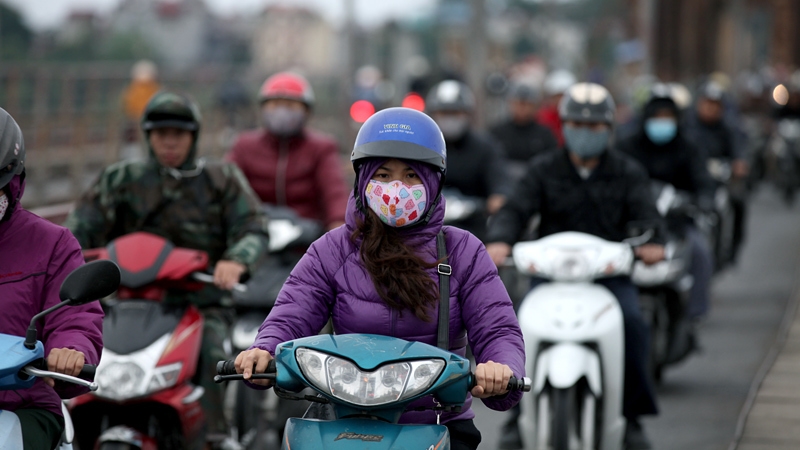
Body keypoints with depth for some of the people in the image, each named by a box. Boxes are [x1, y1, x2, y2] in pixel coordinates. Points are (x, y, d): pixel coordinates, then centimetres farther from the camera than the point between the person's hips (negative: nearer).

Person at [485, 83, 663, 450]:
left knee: (632, 321, -28)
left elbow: (644, 212, -6)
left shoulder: (627, 172, 8)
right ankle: (518, 413, -11)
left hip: (609, 272, 0)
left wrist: (652, 241, -31)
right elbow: (517, 209, -4)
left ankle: (631, 413, -13)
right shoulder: (543, 169, 8)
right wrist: (499, 241, -27)